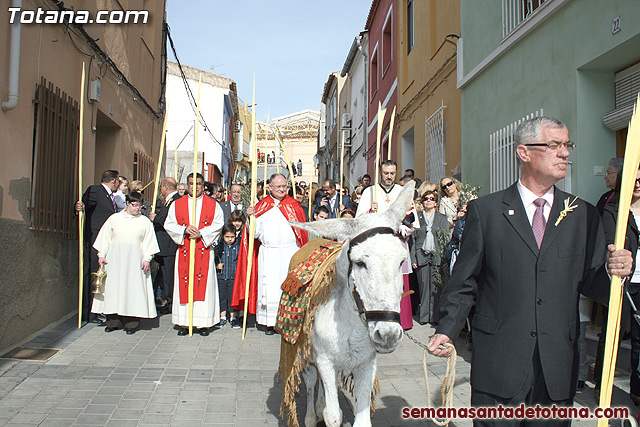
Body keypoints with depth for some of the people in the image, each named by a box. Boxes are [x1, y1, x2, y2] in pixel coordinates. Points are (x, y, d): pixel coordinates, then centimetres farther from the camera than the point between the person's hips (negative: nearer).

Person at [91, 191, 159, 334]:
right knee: (113, 288, 0)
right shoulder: (114, 219, 8)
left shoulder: (145, 222, 6)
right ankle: (113, 321, 8)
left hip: (134, 261, -1)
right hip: (115, 259, 1)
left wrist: (147, 259, -4)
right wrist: (101, 255, 5)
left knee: (133, 289, -4)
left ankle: (131, 323, 0)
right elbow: (105, 237, 11)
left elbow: (148, 242, 5)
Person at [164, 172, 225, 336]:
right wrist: (184, 230, -11)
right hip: (183, 251, 1)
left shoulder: (213, 204, 7)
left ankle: (203, 323, 4)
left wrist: (201, 233, -13)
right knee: (183, 284, 0)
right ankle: (183, 323, 8)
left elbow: (218, 224, -1)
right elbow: (169, 224, 5)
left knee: (204, 285, -2)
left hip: (204, 250, -1)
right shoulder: (177, 204, 11)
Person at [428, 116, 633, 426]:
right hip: (498, 364, -2)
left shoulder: (584, 216, 8)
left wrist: (613, 271, -12)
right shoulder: (485, 210, -1)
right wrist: (447, 329, -9)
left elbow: (590, 285, 9)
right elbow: (464, 282, 1)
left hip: (558, 366, 3)